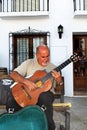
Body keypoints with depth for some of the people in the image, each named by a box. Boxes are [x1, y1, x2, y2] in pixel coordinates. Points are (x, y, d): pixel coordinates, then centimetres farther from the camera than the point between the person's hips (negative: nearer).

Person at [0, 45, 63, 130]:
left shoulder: (52, 67, 8)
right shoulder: (29, 63, 5)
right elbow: (13, 74, -6)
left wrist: (58, 78, -23)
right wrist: (26, 81, -22)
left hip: (45, 92, 0)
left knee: (44, 97, -37)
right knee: (12, 95, -27)